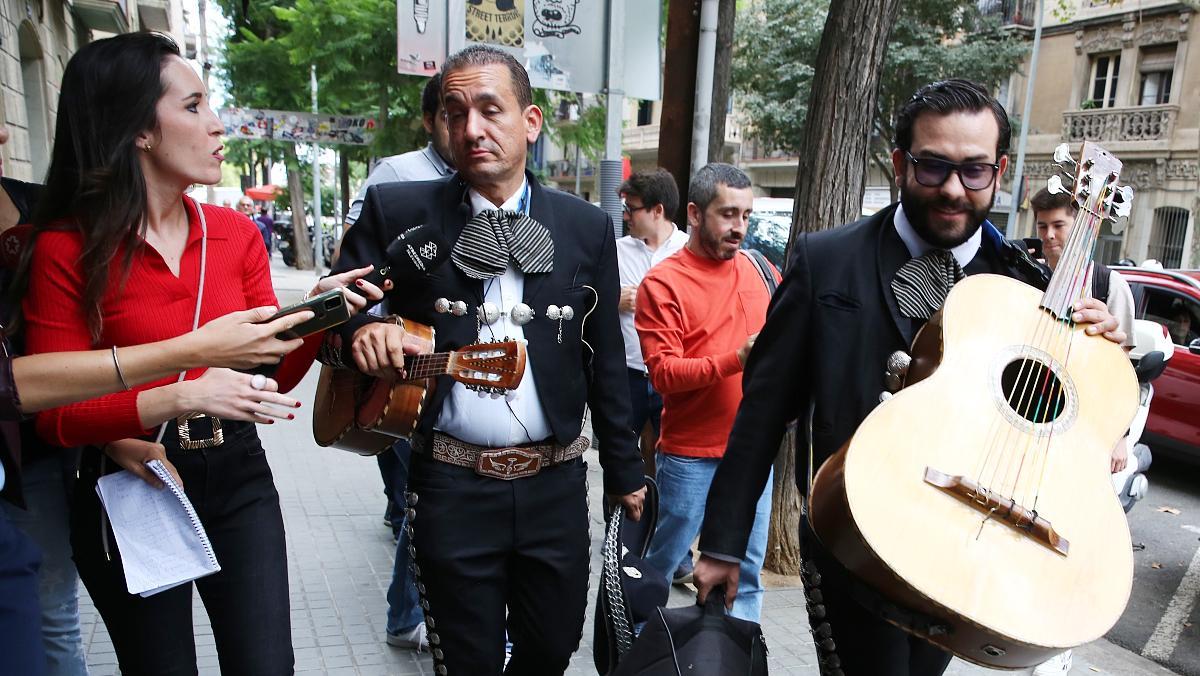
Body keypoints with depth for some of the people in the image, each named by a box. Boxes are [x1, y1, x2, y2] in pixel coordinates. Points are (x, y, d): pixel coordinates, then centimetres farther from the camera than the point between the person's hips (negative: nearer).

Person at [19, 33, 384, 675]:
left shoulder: (235, 233, 0)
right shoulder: (66, 250, -11)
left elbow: (274, 372, 3)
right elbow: (53, 412, -13)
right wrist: (182, 397, -27)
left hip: (236, 477, 3)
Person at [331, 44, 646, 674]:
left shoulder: (587, 227, 2)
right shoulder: (396, 210, -2)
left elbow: (604, 359, 5)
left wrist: (624, 472, 10)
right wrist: (361, 329, -17)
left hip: (556, 483, 2)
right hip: (451, 486, -1)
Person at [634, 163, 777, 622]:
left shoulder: (760, 270, 8)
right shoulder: (663, 283, -9)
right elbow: (663, 373, -16)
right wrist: (737, 358, -26)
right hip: (691, 455, -4)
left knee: (746, 573, 14)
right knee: (658, 566, 10)